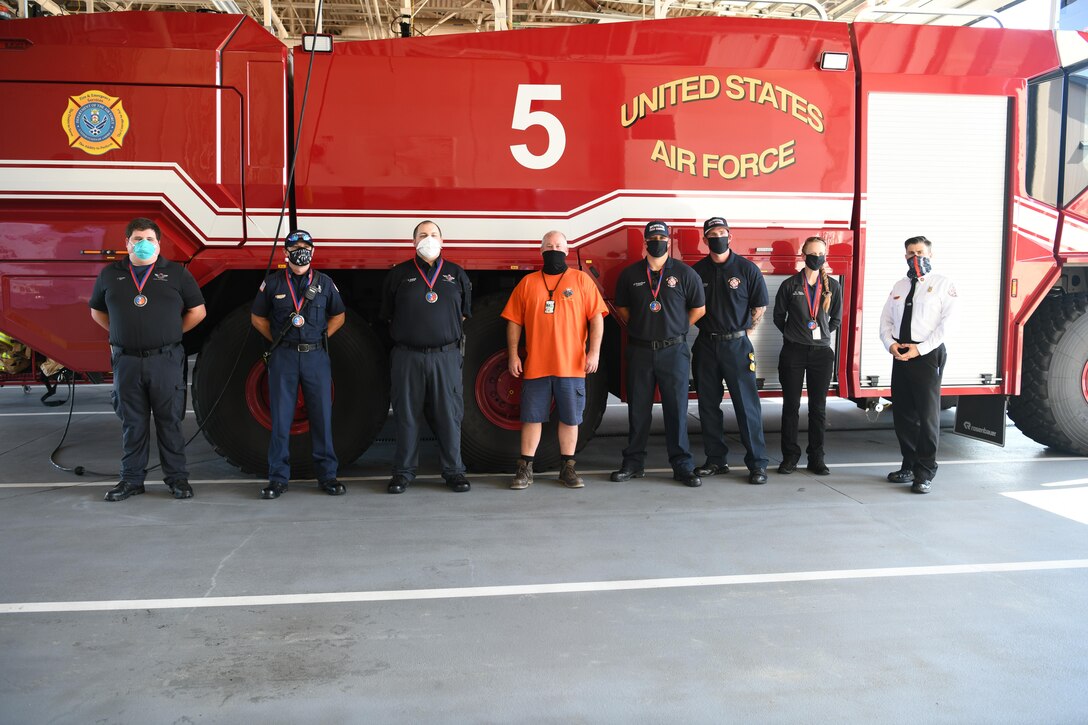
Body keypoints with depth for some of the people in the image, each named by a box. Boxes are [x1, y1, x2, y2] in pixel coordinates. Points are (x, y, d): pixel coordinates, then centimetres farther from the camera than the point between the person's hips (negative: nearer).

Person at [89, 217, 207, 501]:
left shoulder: (176, 273, 6)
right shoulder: (110, 274, 11)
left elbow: (197, 311, 9)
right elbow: (97, 311, 22)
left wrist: (171, 334, 6)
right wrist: (121, 332, 11)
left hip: (166, 360, -2)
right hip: (126, 361, 2)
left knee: (170, 421, 2)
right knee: (132, 423, 8)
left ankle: (177, 478, 10)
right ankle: (132, 478, 17)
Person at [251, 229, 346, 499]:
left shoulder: (324, 282, 7)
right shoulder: (273, 282, 5)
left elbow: (339, 315, 17)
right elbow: (257, 317, 13)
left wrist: (321, 338, 6)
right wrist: (277, 340, 5)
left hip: (316, 356, 1)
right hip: (283, 357, -1)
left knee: (322, 416, 2)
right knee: (280, 419, 1)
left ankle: (327, 476, 10)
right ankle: (278, 478, 8)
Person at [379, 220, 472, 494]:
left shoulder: (456, 274, 12)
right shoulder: (399, 274, 8)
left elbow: (464, 312, 18)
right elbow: (388, 314, 13)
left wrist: (447, 331, 12)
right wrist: (412, 331, 9)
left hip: (446, 356, 1)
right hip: (408, 356, 0)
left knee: (449, 414, 1)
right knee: (406, 414, 3)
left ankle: (453, 470, 11)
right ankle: (404, 471, 12)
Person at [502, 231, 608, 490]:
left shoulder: (581, 280, 5)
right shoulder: (527, 283, 9)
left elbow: (596, 317, 0)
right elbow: (514, 321, 8)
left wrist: (594, 351, -8)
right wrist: (513, 355, 1)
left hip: (571, 366, -1)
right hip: (535, 366, 1)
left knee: (570, 419, 7)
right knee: (532, 418, 6)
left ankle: (567, 468, 18)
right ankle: (525, 469, 14)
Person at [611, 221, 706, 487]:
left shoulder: (685, 273, 0)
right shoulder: (630, 274, 6)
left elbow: (699, 309, 7)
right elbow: (621, 307, 18)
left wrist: (676, 329, 6)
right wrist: (640, 327, 9)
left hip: (674, 351, -2)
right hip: (639, 352, 2)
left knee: (677, 409, -1)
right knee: (638, 409, 7)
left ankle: (682, 465, 6)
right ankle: (633, 463, 16)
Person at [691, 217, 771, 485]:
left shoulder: (747, 268, -1)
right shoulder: (697, 270, 5)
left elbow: (760, 307, 4)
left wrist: (741, 332, 3)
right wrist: (707, 328, 5)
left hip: (737, 344, -3)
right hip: (705, 345, 3)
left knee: (747, 404, -4)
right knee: (708, 404, 8)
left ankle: (757, 462, 2)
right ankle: (716, 460, 18)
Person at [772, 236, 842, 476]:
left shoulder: (833, 286, 4)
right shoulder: (790, 285, -1)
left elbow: (836, 319, 15)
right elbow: (778, 316, 9)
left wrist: (822, 334, 11)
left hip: (821, 352, 1)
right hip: (793, 351, -1)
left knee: (818, 407, 5)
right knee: (790, 405, 3)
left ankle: (816, 458, 13)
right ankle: (790, 456, 12)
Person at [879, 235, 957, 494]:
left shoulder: (943, 284, 1)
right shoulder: (899, 286, 19)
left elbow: (947, 322, -9)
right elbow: (886, 319, 15)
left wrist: (919, 349, -16)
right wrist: (890, 343, -5)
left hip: (928, 355, -6)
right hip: (900, 355, 6)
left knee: (927, 414, -5)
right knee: (902, 414, 8)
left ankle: (925, 472, 1)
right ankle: (909, 466, 19)